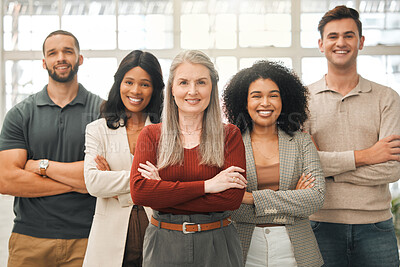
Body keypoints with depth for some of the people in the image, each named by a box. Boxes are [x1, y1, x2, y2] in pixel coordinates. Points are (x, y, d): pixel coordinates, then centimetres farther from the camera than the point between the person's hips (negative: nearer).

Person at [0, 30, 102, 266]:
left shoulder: (103, 111, 0)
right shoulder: (20, 114, 4)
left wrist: (41, 165, -8)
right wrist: (76, 182, -10)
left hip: (86, 239, -1)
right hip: (30, 239, 1)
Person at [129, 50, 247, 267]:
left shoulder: (230, 135, -1)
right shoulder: (151, 135, 1)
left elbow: (232, 197, -12)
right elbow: (138, 191, -13)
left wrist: (163, 192, -15)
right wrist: (206, 186, -16)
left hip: (217, 246, 0)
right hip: (163, 246, 1)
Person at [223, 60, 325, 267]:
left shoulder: (302, 141, 1)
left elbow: (316, 197, -9)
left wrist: (253, 197, -17)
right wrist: (291, 200, -13)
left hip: (294, 249, 1)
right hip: (245, 249, -1)